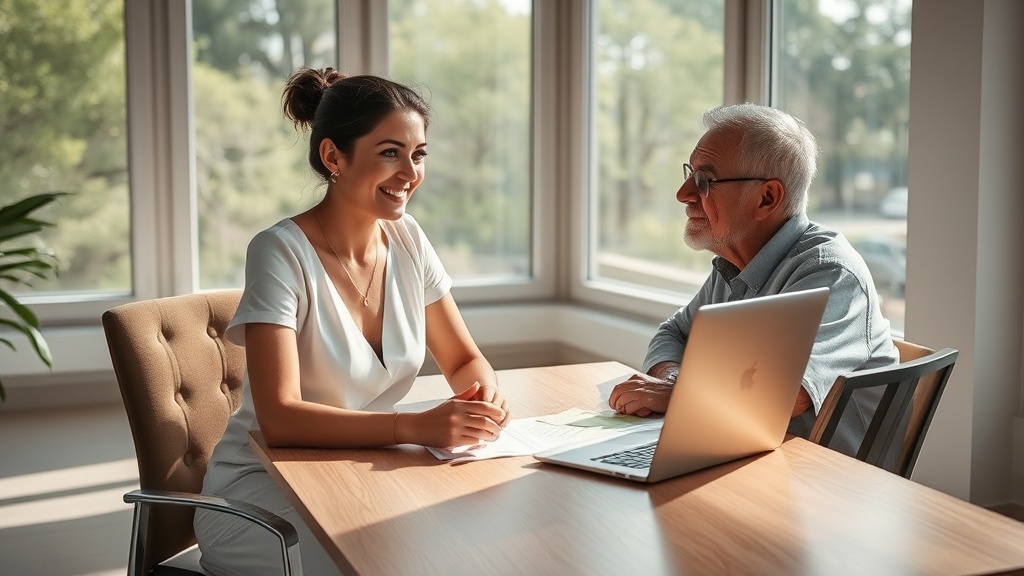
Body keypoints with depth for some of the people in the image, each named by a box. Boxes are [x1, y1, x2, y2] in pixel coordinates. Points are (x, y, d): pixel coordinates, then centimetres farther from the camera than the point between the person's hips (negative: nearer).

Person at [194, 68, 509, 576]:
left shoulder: (406, 239, 0)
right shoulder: (282, 252, -18)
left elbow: (464, 360, 8)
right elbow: (279, 418, -27)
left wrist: (485, 395, -16)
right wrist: (416, 427, -38)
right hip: (261, 490, -5)